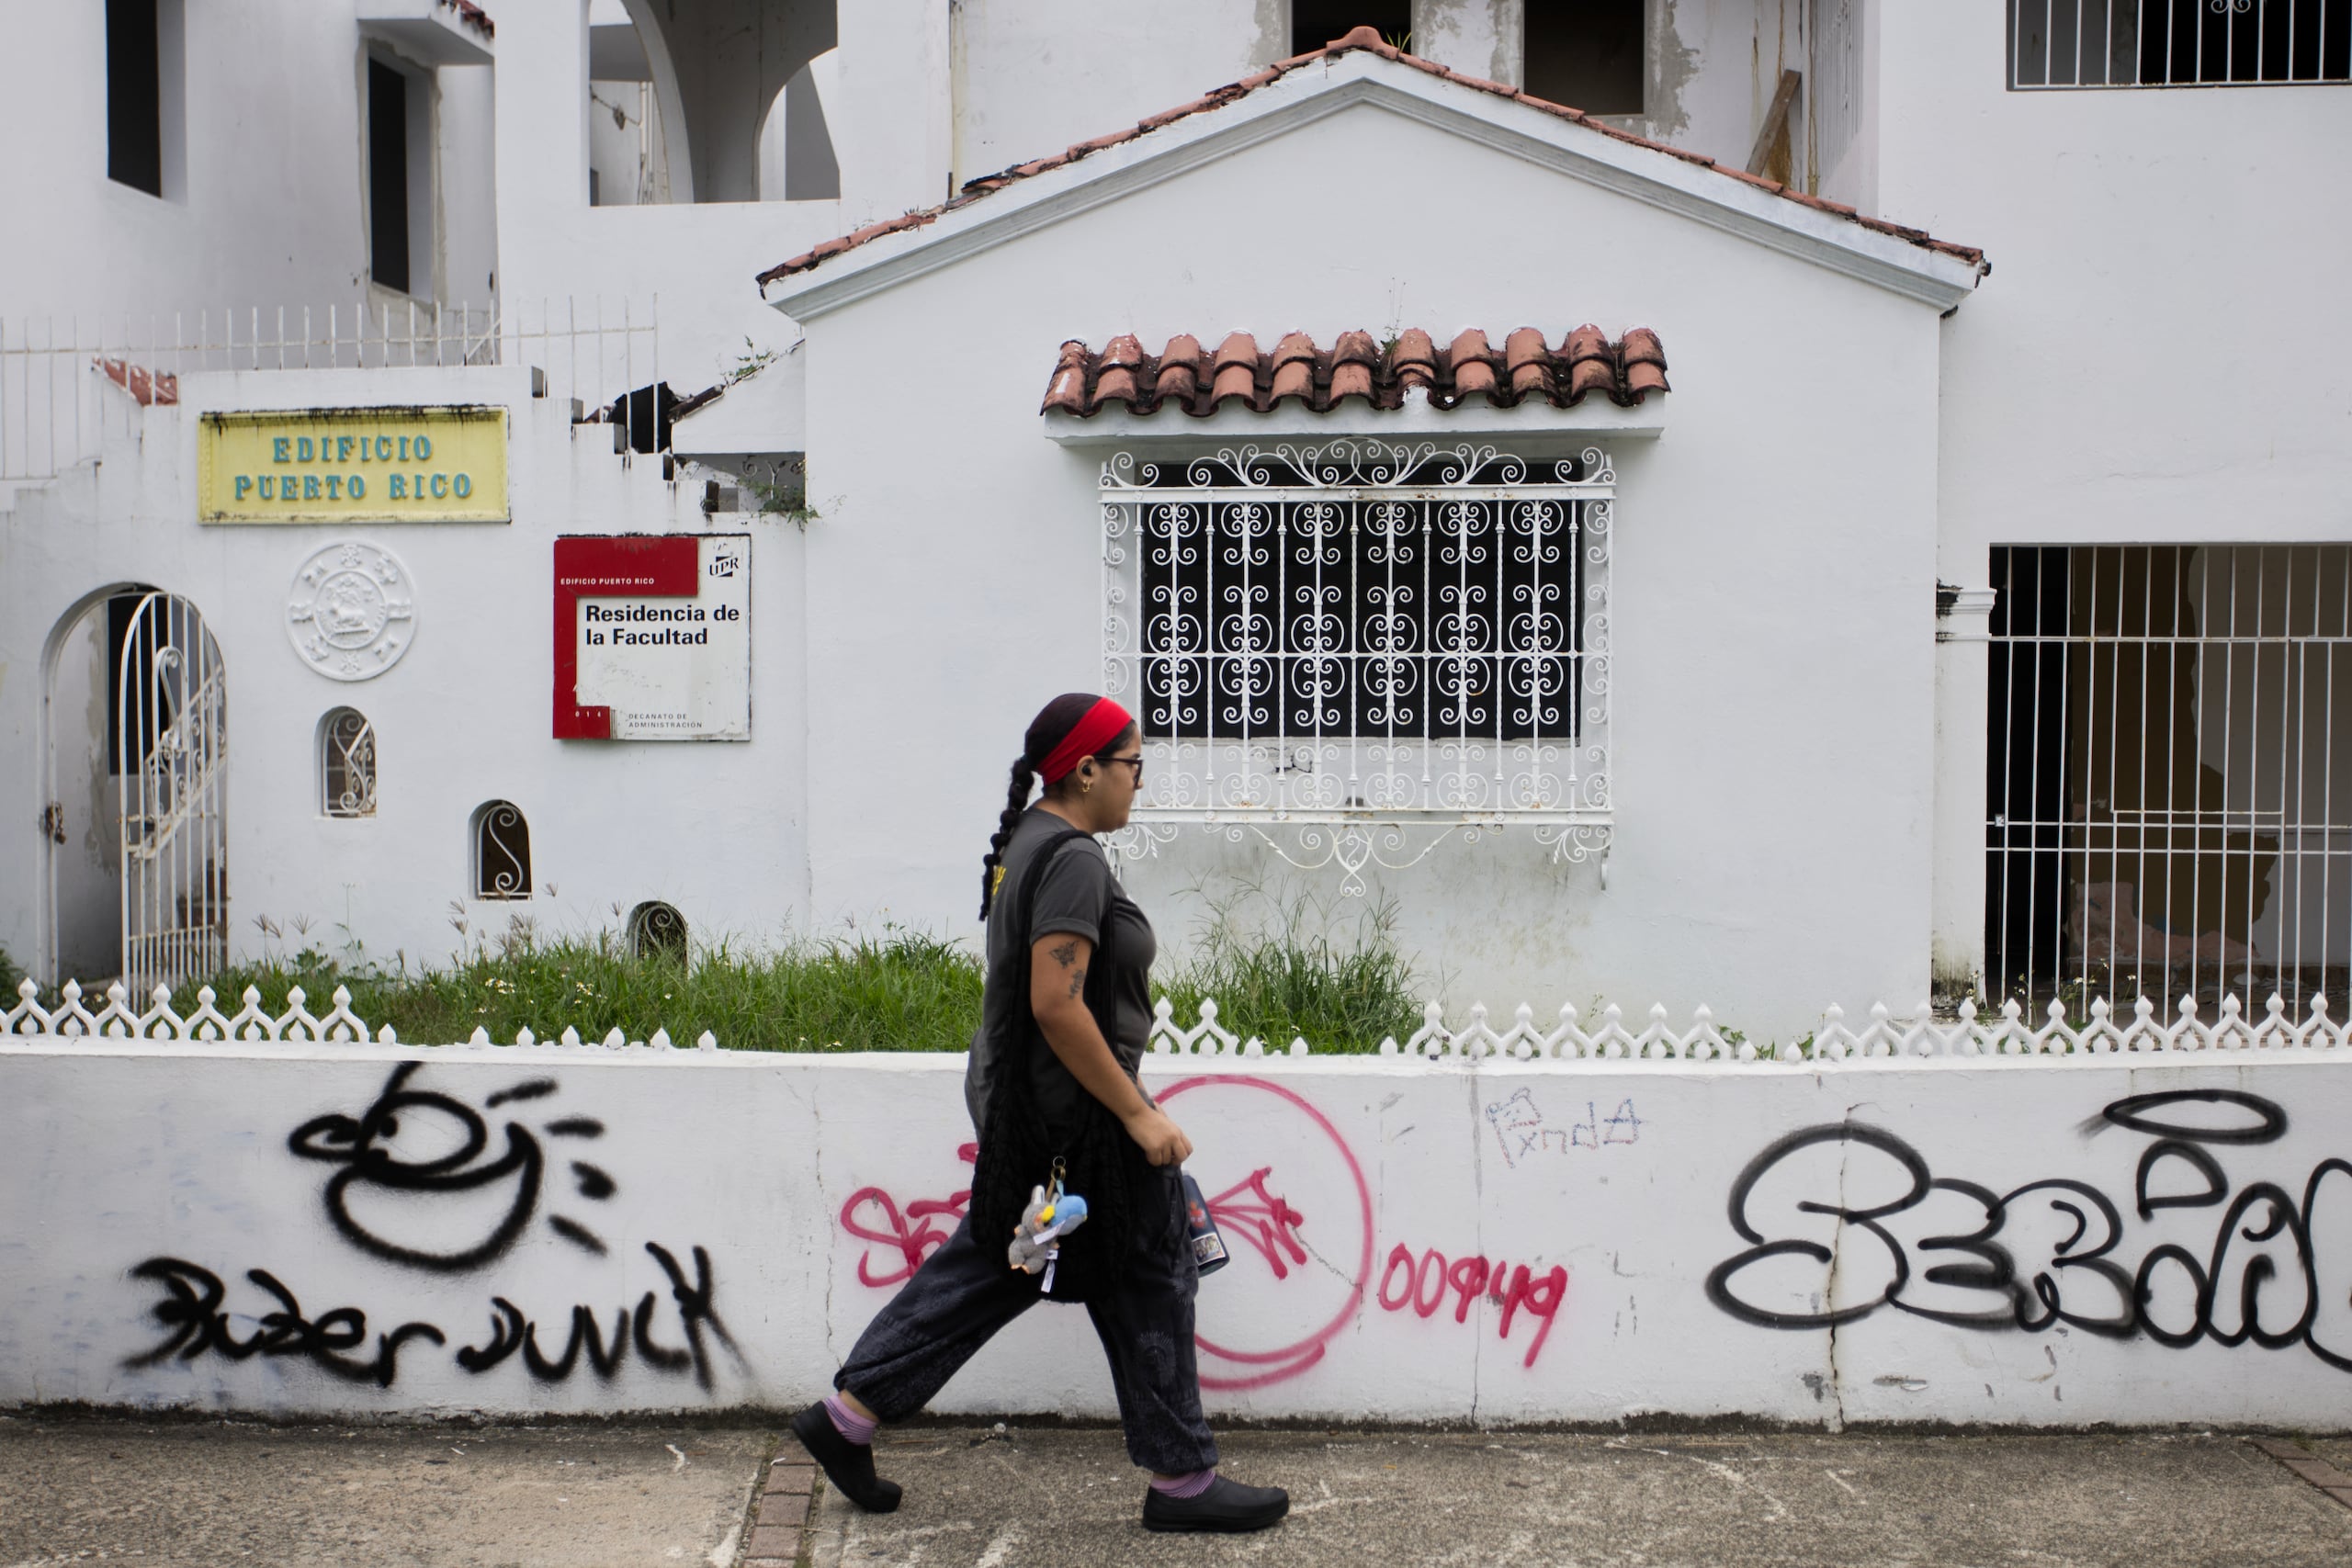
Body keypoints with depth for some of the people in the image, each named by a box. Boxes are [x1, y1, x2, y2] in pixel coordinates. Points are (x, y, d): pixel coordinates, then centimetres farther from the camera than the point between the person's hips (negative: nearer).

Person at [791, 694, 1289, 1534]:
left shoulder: (1029, 843, 12)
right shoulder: (1073, 858, -20)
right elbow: (1056, 1005, -27)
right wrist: (1138, 1114, -22)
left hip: (1017, 1102, 10)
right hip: (1073, 1113, -10)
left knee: (987, 1268, 17)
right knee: (1146, 1282, 4)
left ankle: (847, 1414, 23)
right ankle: (1181, 1480, 17)